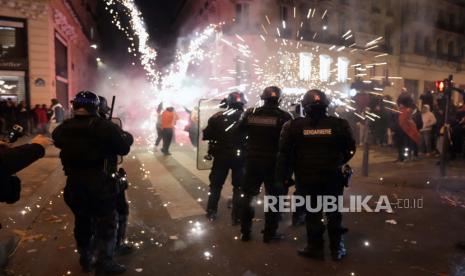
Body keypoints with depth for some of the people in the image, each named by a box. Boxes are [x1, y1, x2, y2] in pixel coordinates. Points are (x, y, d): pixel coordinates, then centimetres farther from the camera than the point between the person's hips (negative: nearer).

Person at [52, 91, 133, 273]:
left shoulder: (63, 128, -1)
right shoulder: (105, 127, -16)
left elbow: (56, 139, 20)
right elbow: (124, 148, -12)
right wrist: (127, 137, 8)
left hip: (74, 184, 5)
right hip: (100, 184, -5)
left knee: (82, 222, 20)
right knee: (106, 223, 10)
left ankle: (85, 260, 33)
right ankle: (105, 262, 15)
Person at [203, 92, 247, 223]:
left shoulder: (218, 117, -2)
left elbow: (206, 135, -1)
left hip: (221, 156, 1)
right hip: (239, 157, -1)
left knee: (216, 185, 17)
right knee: (239, 187, 11)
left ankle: (211, 212, 24)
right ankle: (236, 216, 13)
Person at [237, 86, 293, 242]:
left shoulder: (250, 113, 0)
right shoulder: (284, 117, -8)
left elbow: (239, 133, 9)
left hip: (252, 160, 3)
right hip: (274, 162, -3)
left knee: (248, 195, 15)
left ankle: (245, 232, 22)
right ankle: (269, 233, 14)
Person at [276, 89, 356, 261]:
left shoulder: (294, 126, -7)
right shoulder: (339, 124, -5)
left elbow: (284, 154, -7)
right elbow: (350, 149, 4)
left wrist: (281, 178, 0)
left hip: (306, 178, -1)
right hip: (332, 176, 1)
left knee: (312, 212, 11)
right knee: (334, 212, 15)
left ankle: (315, 247, 20)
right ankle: (336, 248, 24)